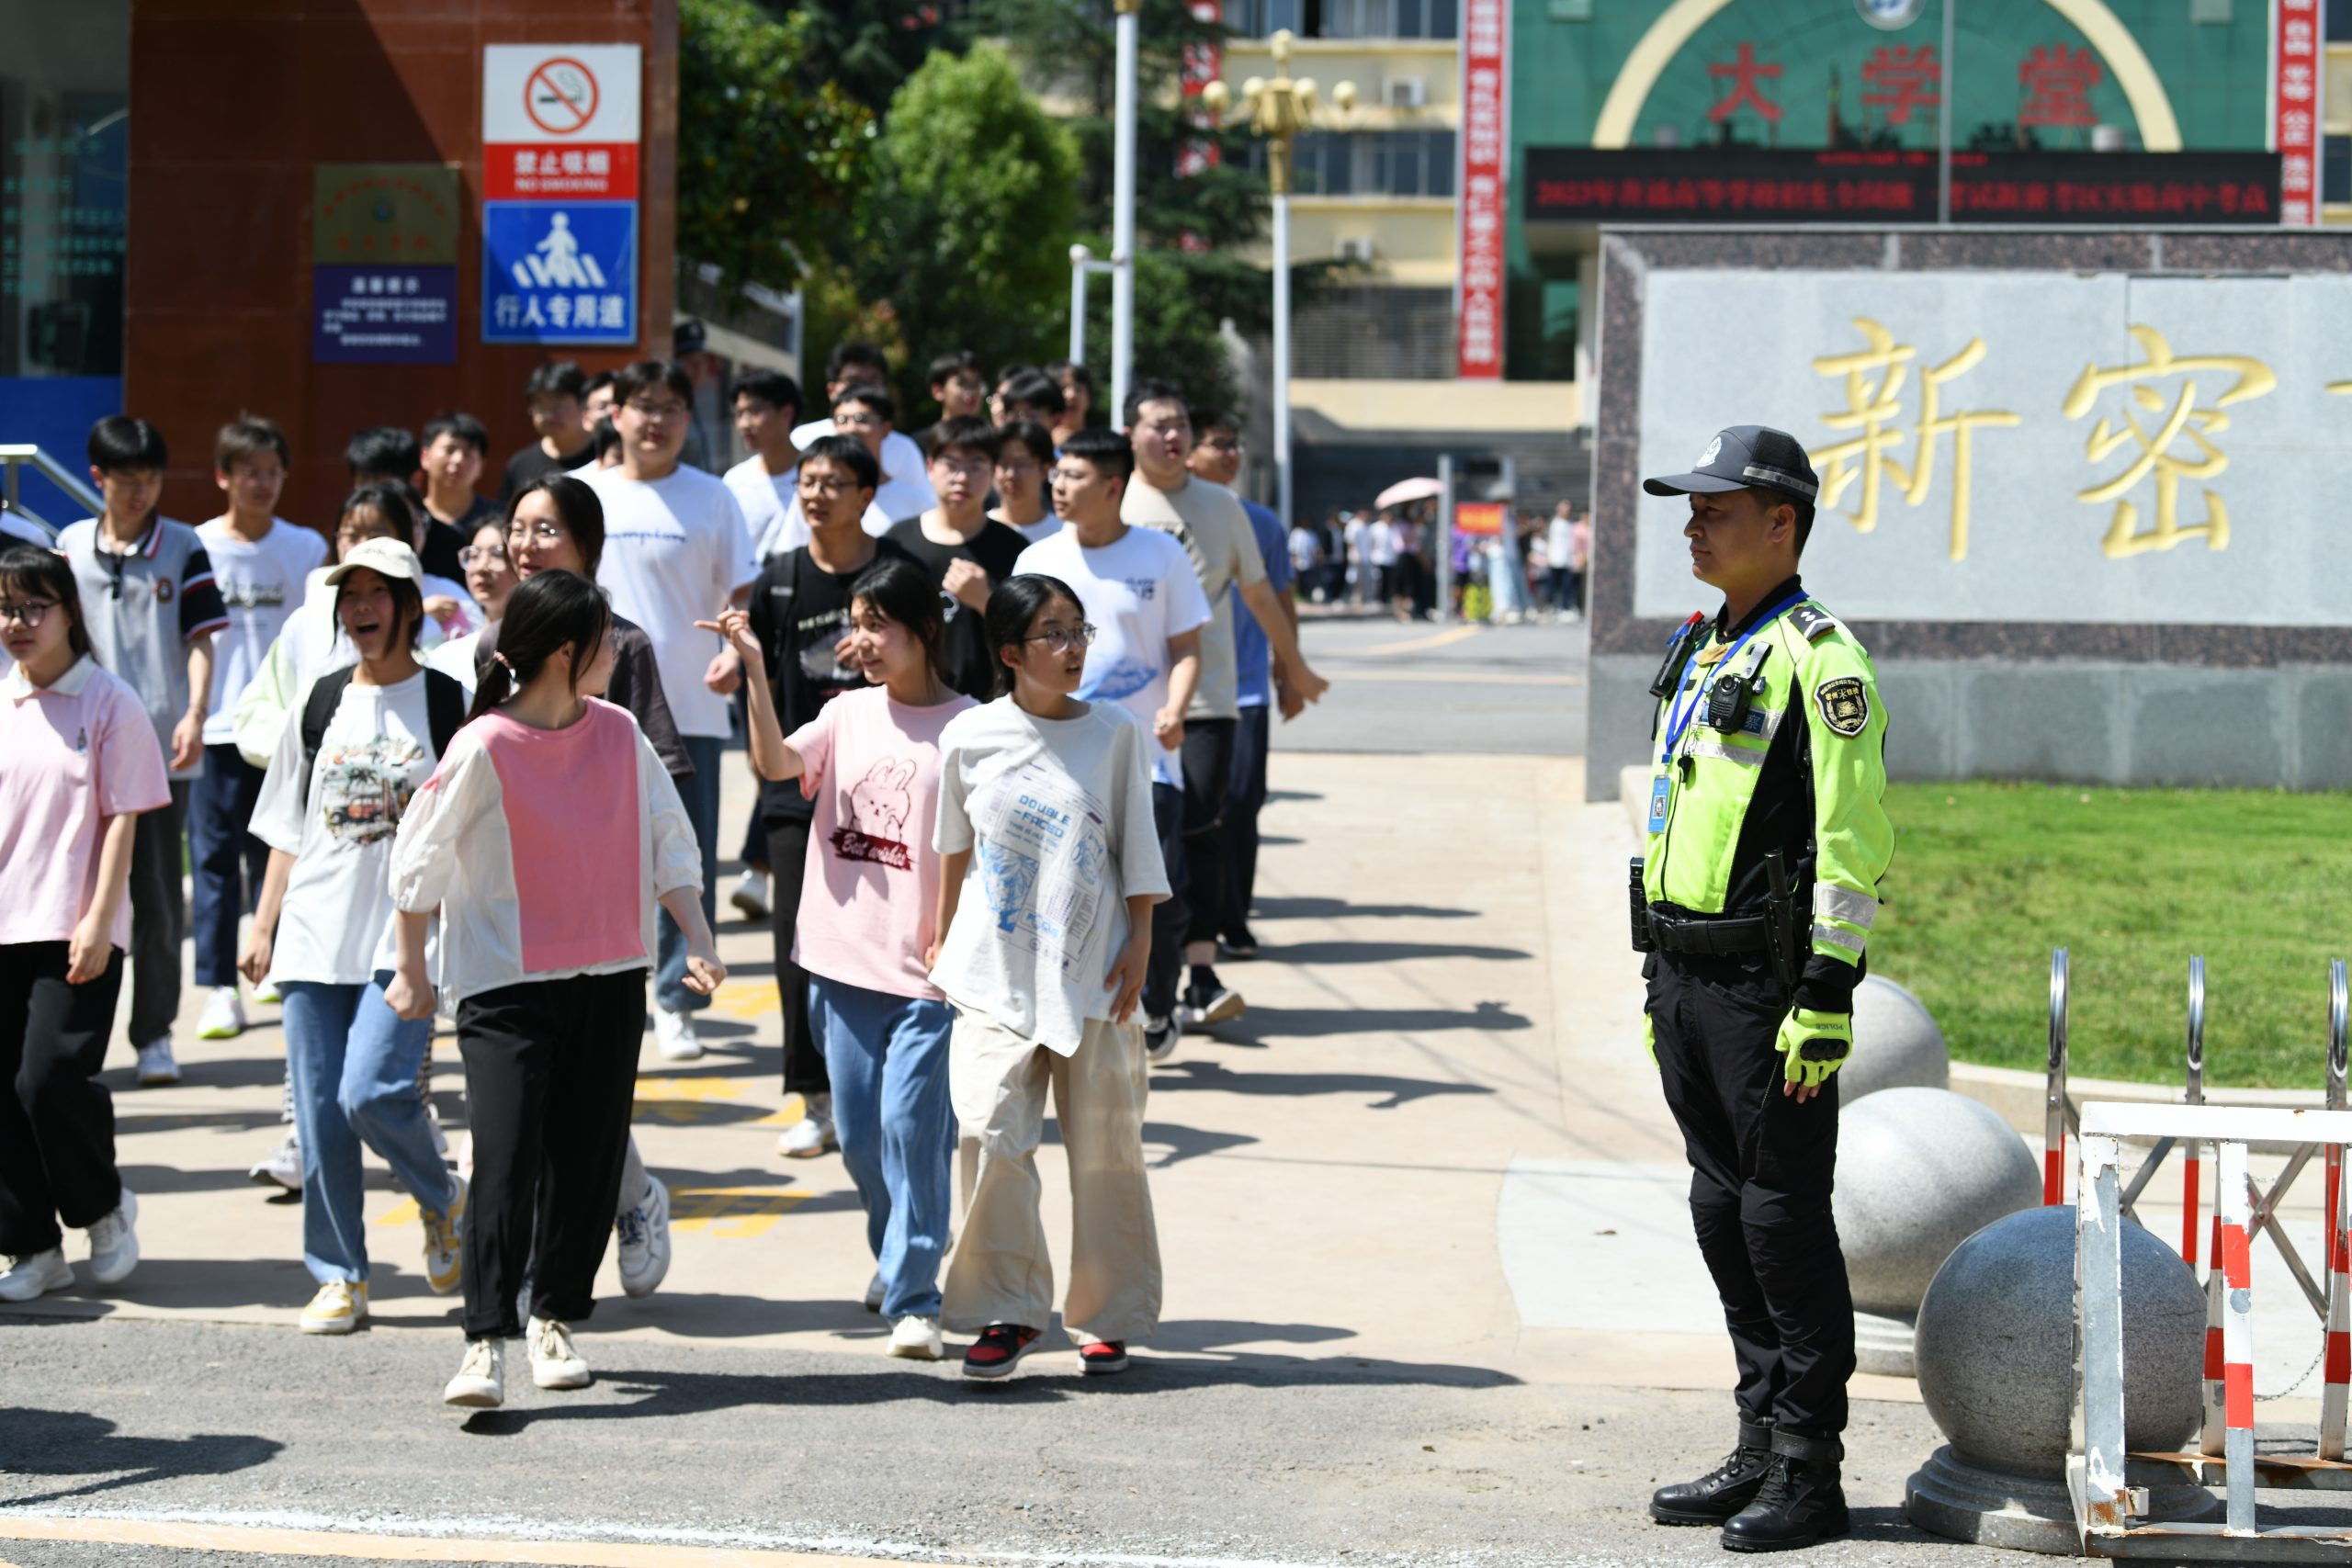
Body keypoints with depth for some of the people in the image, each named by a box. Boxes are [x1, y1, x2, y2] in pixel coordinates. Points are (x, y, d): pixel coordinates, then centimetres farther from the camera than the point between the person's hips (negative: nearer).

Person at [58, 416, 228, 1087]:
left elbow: (200, 640, -1)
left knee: (158, 895, 1)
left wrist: (194, 715, -14)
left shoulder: (183, 548, 2)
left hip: (162, 749, -1)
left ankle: (154, 1033, 9)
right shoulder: (70, 548, 7)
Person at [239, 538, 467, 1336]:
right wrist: (263, 927, 11)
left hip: (408, 936, -4)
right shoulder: (319, 703, 11)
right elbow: (288, 829, 16)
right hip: (316, 935, 4)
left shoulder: (448, 703, 1)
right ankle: (339, 1279, 11)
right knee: (318, 1113, 1)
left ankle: (444, 1199, 12)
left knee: (371, 1092, -17)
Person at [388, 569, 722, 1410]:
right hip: (508, 985, -5)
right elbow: (422, 858, -3)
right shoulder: (485, 747, -13)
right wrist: (411, 968, 2)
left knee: (589, 1156, 8)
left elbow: (669, 842, 9)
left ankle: (557, 1320, 23)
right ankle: (486, 1341, -10)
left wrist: (697, 940, -1)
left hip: (610, 976, 5)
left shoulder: (620, 734, 2)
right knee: (505, 1161, -12)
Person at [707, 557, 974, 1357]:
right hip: (842, 958, 5)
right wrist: (754, 669, -21)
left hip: (926, 968, -5)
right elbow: (774, 761, -11)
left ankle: (913, 1297, -3)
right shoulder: (847, 715, 6)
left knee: (911, 1125, -10)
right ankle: (896, 1255, 36)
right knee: (858, 1133, 13)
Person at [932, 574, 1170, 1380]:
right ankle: (1007, 1309, 3)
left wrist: (1140, 942, -1)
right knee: (992, 1138, -9)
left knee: (1105, 1148, 4)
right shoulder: (970, 737, 1)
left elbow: (1137, 848, 5)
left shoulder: (1114, 734, 1)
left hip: (1091, 976, 0)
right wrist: (941, 937, 19)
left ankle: (1108, 1315, 17)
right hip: (996, 973, 0)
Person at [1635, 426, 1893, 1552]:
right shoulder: (1699, 652, 16)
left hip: (1768, 981, -9)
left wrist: (1827, 1002, -21)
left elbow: (1855, 843, -17)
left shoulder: (1819, 659, -12)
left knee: (1784, 1216, -4)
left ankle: (1809, 1476, 2)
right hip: (1686, 973, 9)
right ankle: (1762, 1449, 21)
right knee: (1725, 1211, 12)